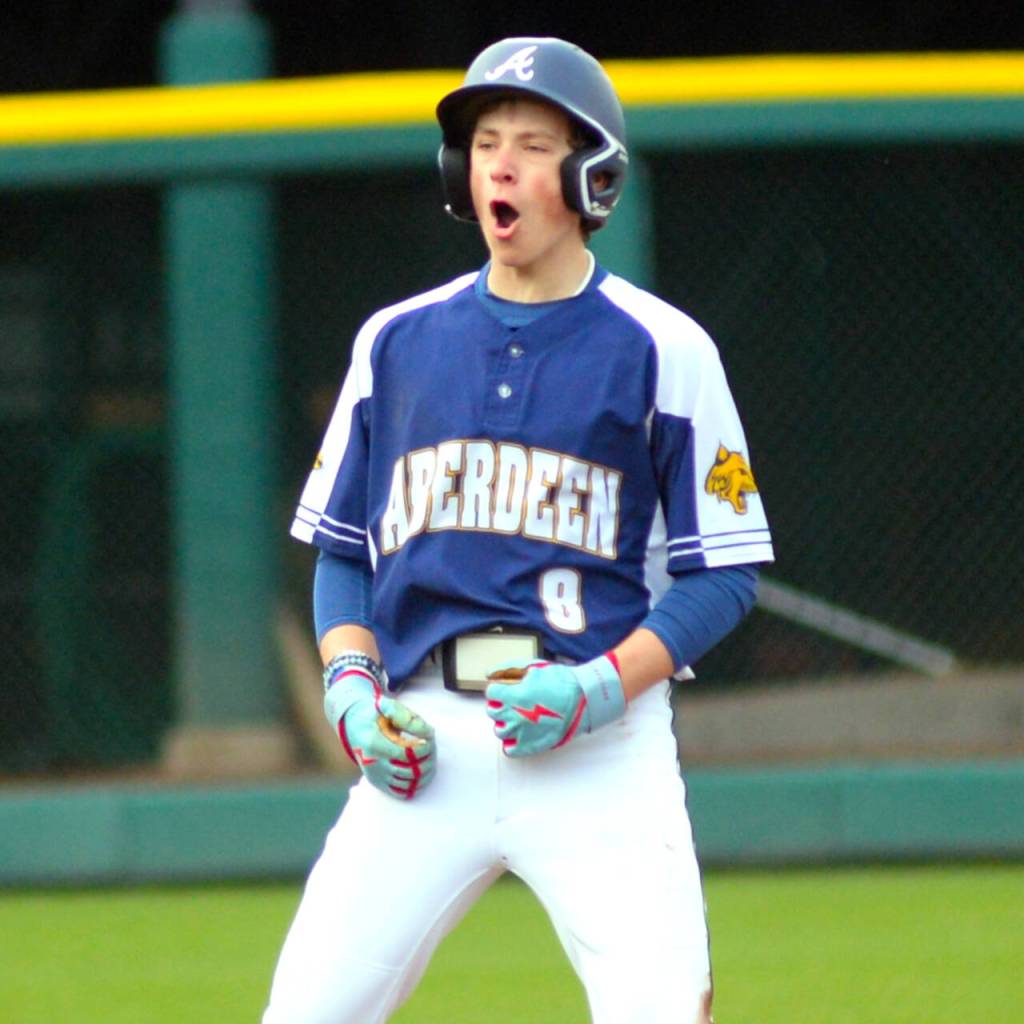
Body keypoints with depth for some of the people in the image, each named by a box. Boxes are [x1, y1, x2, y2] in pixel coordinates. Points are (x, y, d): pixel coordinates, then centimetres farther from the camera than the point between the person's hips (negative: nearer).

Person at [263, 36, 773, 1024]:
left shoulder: (661, 350, 2)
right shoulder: (396, 341, 13)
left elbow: (724, 573, 1)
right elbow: (340, 548, 19)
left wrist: (600, 689, -13)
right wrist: (349, 683, 1)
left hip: (600, 745, -3)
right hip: (422, 737, 3)